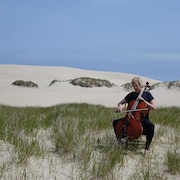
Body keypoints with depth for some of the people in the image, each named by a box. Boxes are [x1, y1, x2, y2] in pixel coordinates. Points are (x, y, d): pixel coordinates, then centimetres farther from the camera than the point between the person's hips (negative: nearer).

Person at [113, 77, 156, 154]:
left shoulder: (147, 94, 4)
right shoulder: (131, 95, 8)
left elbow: (154, 107, -1)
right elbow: (120, 102, 15)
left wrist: (143, 100, -11)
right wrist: (120, 106, -10)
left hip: (143, 118, -3)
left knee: (151, 126, -36)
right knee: (115, 122, -15)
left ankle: (146, 148, -23)